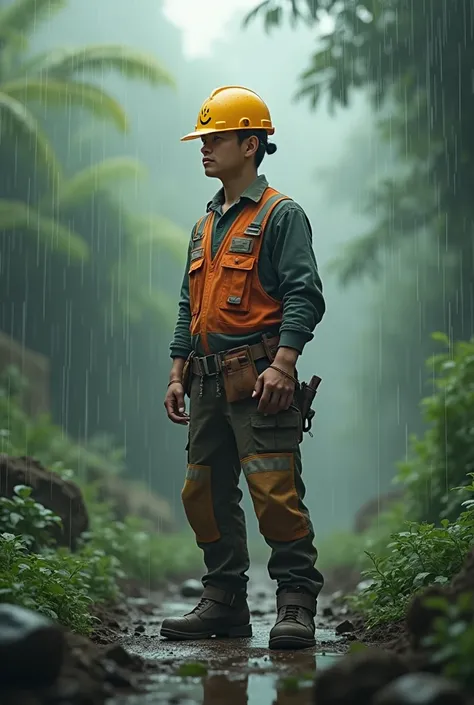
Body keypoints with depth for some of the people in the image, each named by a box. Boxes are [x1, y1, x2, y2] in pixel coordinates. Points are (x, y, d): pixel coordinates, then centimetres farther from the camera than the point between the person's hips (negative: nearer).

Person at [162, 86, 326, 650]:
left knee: (276, 494, -11)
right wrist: (178, 375, 17)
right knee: (204, 493, 9)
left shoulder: (281, 215, -3)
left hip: (259, 381, -8)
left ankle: (296, 607, -3)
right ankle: (224, 602, 19)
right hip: (209, 385, 8)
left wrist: (282, 364, -22)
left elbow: (305, 296, -12)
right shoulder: (204, 227, 21)